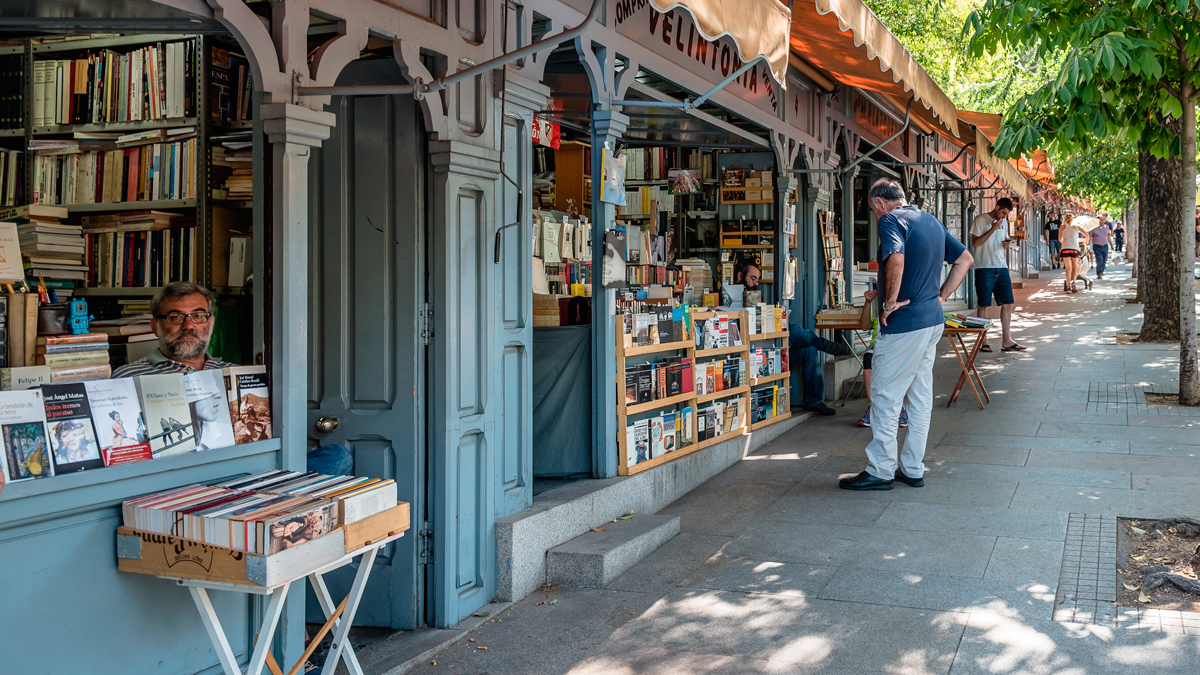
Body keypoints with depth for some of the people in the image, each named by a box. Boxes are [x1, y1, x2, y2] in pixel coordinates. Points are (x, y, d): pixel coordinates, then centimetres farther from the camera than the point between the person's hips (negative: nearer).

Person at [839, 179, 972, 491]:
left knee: (885, 395, 0)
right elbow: (965, 259, 20)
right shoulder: (931, 221, 15)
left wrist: (890, 302, -20)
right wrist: (940, 296, 14)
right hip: (933, 319, 9)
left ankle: (880, 471, 6)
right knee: (921, 396, 13)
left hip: (904, 323, -9)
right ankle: (913, 469, 20)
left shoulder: (891, 220, -12)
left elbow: (896, 259, -32)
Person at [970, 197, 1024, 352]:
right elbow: (975, 243, -12)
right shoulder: (980, 220, -4)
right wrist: (993, 229, -15)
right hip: (984, 268, -6)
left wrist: (1006, 244, 1)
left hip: (1002, 267, 7)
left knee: (1008, 303, 4)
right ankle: (983, 341, 6)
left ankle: (1006, 341, 10)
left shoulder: (1004, 222, 16)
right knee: (983, 305, -1)